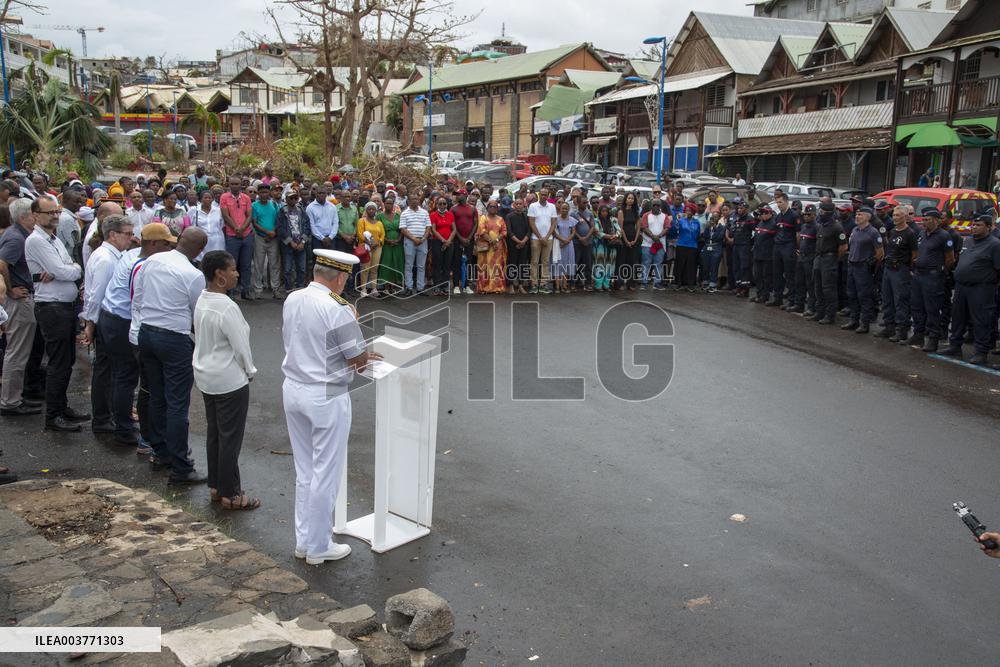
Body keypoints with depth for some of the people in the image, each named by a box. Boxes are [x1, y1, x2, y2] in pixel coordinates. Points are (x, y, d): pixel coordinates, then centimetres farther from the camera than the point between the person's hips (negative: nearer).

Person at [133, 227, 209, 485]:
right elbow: (200, 316, -3)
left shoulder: (151, 261, 3)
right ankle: (180, 468, 1)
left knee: (157, 397, 18)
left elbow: (136, 301, 8)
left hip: (146, 333, 7)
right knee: (177, 404, -3)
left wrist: (144, 325, 19)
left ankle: (161, 453, 32)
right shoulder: (193, 275, -15)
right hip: (175, 338, -7)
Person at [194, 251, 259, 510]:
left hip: (205, 377, 9)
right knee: (230, 439, 3)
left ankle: (215, 486, 31)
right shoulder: (227, 308, -25)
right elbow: (241, 346, -20)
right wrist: (250, 371, -1)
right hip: (230, 381, -9)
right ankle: (230, 494, 13)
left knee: (213, 433, 18)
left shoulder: (201, 301, 2)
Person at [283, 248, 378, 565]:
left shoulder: (291, 300, 3)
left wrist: (356, 356, 12)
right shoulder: (338, 310, -20)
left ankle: (303, 540, 28)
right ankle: (318, 548, 18)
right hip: (326, 397, -7)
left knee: (304, 471, 18)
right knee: (325, 474, 6)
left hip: (293, 389, 7)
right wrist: (361, 358, 10)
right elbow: (359, 359, -15)